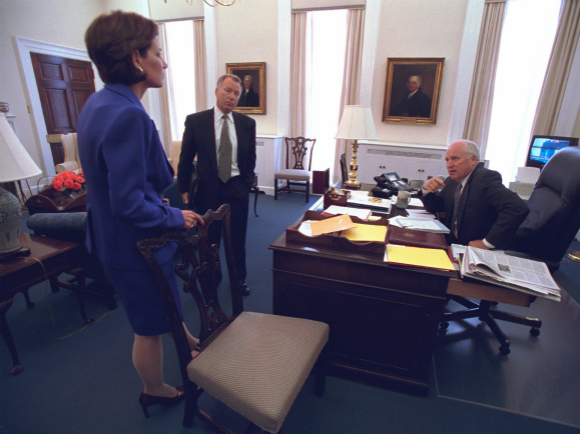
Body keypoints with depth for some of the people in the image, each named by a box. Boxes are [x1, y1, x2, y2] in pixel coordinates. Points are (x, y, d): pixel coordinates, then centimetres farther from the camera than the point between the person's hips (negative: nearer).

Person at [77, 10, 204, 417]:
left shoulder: (100, 102, 4)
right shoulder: (126, 114, -28)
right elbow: (130, 204, -30)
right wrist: (176, 217, -16)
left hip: (117, 234, 10)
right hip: (137, 243, -10)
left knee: (165, 304, 31)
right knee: (150, 328, 15)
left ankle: (185, 339, 56)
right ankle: (156, 391, 40)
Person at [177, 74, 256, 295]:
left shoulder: (247, 123, 1)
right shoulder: (195, 121, -5)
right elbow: (186, 158, 0)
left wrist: (247, 183, 6)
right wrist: (184, 188, 1)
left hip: (237, 188, 2)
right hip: (208, 188, -1)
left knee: (237, 238, 13)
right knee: (209, 239, 12)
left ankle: (240, 278, 34)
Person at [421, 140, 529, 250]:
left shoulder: (486, 178, -14)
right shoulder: (451, 182, 9)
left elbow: (518, 208, -26)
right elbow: (434, 207, 18)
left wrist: (487, 243, -24)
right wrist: (427, 190, -3)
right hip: (452, 245, 6)